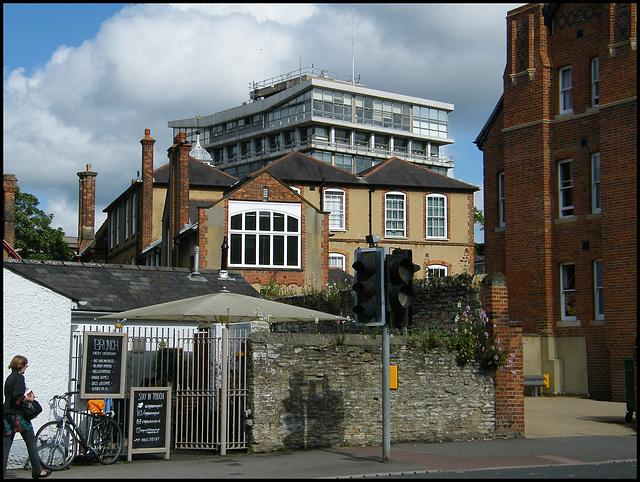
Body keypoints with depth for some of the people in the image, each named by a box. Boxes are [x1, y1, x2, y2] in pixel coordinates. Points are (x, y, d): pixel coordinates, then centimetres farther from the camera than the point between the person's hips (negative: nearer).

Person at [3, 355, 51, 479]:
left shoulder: (9, 378, 14)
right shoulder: (19, 377, -12)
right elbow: (17, 397, -22)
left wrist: (26, 396, 12)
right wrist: (29, 399, -7)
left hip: (7, 414, 8)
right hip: (18, 414, -8)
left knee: (6, 444, 6)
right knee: (31, 442, 3)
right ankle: (37, 471, 10)